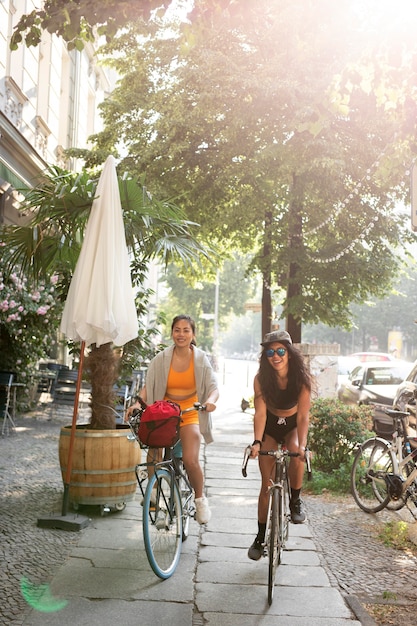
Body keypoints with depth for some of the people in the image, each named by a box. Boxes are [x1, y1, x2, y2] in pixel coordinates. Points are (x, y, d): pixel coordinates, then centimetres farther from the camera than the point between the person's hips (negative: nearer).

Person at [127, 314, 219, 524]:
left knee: (190, 460, -17)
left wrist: (211, 400, -26)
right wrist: (138, 403, -21)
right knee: (154, 458, -11)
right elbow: (148, 386, -3)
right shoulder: (162, 359, 0)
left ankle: (200, 498, 9)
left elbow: (213, 386, -5)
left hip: (189, 415, -1)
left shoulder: (201, 359, 1)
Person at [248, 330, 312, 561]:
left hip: (293, 425, 0)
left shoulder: (301, 377, -23)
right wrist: (257, 442, -37)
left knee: (296, 453, -35)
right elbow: (260, 412, -23)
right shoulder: (261, 378, -21)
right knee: (267, 485, -1)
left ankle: (295, 500, -8)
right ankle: (260, 538, 13)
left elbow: (303, 414, -25)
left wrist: (302, 445, -38)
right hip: (270, 426, 1)